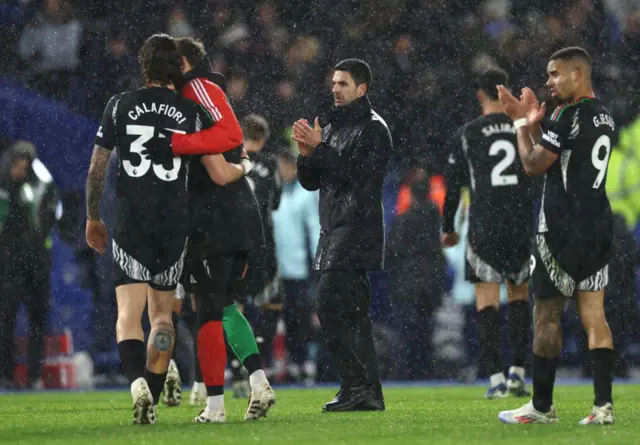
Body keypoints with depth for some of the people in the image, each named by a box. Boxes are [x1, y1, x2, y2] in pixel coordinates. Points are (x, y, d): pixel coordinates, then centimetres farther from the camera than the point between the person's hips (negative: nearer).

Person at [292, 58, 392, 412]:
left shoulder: (373, 128, -6)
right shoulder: (333, 127, 20)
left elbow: (359, 174, -18)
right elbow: (311, 181, 18)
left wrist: (320, 148, -17)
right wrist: (306, 154, -1)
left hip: (357, 231, -9)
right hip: (334, 231, 9)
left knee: (330, 304, -18)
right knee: (352, 314, 8)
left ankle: (357, 386, -17)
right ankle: (367, 392, 10)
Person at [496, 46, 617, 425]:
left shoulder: (569, 116, -15)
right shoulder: (605, 118, 13)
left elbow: (534, 165, -10)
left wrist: (522, 124, 3)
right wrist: (532, 121, 18)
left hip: (564, 230, -8)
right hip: (599, 227, 8)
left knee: (547, 316, 0)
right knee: (594, 316, 5)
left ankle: (542, 407, 5)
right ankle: (604, 405, -2)